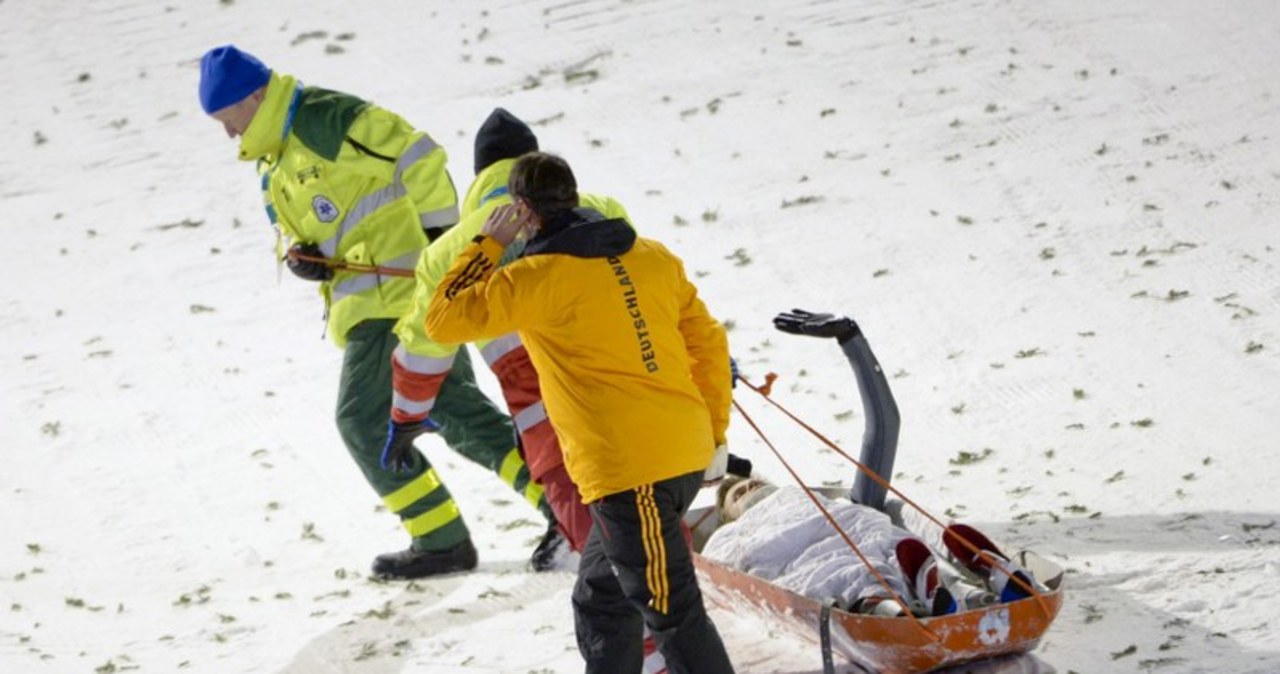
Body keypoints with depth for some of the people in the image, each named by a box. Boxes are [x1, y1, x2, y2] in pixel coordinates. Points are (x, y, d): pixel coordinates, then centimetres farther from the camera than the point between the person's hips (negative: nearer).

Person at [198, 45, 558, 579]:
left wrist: (442, 237, -16)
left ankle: (441, 540, 1)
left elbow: (418, 158, -17)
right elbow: (291, 228, 26)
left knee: (364, 420, -6)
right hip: (370, 301, 10)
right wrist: (297, 254, 2)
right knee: (456, 410, 6)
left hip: (399, 291, -10)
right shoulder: (275, 162, 18)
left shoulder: (326, 120, -13)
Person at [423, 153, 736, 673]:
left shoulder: (540, 277, -9)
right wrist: (713, 431, 24)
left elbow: (444, 320, -2)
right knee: (600, 602, 20)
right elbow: (708, 342, 16)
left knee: (672, 612, -5)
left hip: (629, 470, -8)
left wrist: (486, 246, 7)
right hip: (687, 453, 8)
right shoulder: (651, 256, 11)